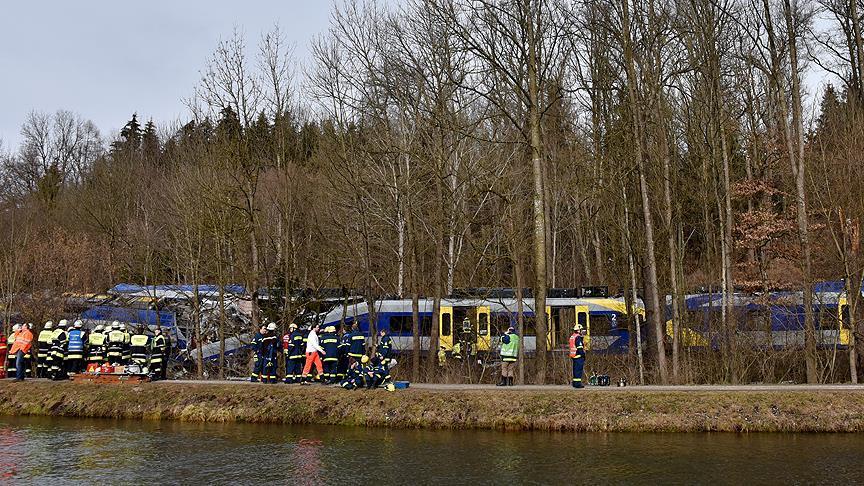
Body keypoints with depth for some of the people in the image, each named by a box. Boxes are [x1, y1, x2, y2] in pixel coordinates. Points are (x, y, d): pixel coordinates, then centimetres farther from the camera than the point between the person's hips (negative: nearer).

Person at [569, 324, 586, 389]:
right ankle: (578, 383, -9)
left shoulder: (572, 336, 15)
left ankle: (575, 383, 18)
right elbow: (580, 348, -19)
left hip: (573, 356, 10)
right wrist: (583, 355, -13)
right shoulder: (578, 337, -15)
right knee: (579, 369, -8)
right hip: (579, 356, -10)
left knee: (575, 369, 14)